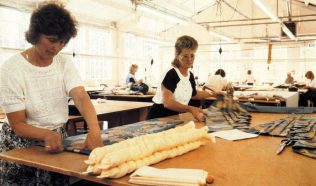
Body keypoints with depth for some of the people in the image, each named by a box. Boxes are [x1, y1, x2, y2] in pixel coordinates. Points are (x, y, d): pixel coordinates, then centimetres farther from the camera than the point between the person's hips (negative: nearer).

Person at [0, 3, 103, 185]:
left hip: (58, 140, 4)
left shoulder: (65, 64, -5)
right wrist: (47, 134, -37)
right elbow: (18, 125, -17)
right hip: (23, 146, -4)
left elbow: (81, 97, -20)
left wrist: (94, 131, -38)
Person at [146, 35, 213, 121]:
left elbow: (192, 93, 25)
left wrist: (210, 93, 16)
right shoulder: (171, 74, -19)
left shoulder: (190, 75, 4)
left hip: (174, 117, 7)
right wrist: (191, 109, -41)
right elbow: (168, 103, -30)